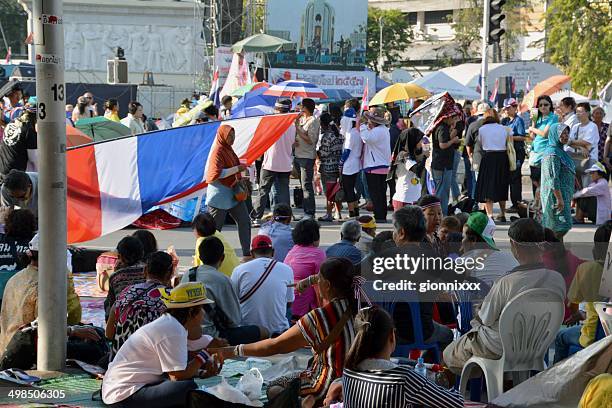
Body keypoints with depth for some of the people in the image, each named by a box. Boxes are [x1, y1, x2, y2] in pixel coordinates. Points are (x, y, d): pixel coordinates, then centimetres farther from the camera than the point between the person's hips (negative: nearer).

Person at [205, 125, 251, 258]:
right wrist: (237, 168, -20)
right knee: (215, 227, -1)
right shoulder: (217, 152, -15)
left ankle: (247, 252, 6)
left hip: (233, 193, 9)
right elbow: (217, 173, -25)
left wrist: (239, 179, 11)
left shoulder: (229, 149, 12)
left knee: (245, 221, 3)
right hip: (219, 195, -9)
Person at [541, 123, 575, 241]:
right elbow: (553, 179, -22)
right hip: (555, 195, -10)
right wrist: (559, 199, -24)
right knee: (562, 225, -12)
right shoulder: (552, 154, -17)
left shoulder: (560, 152, 15)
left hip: (563, 195, 10)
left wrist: (568, 199, 24)